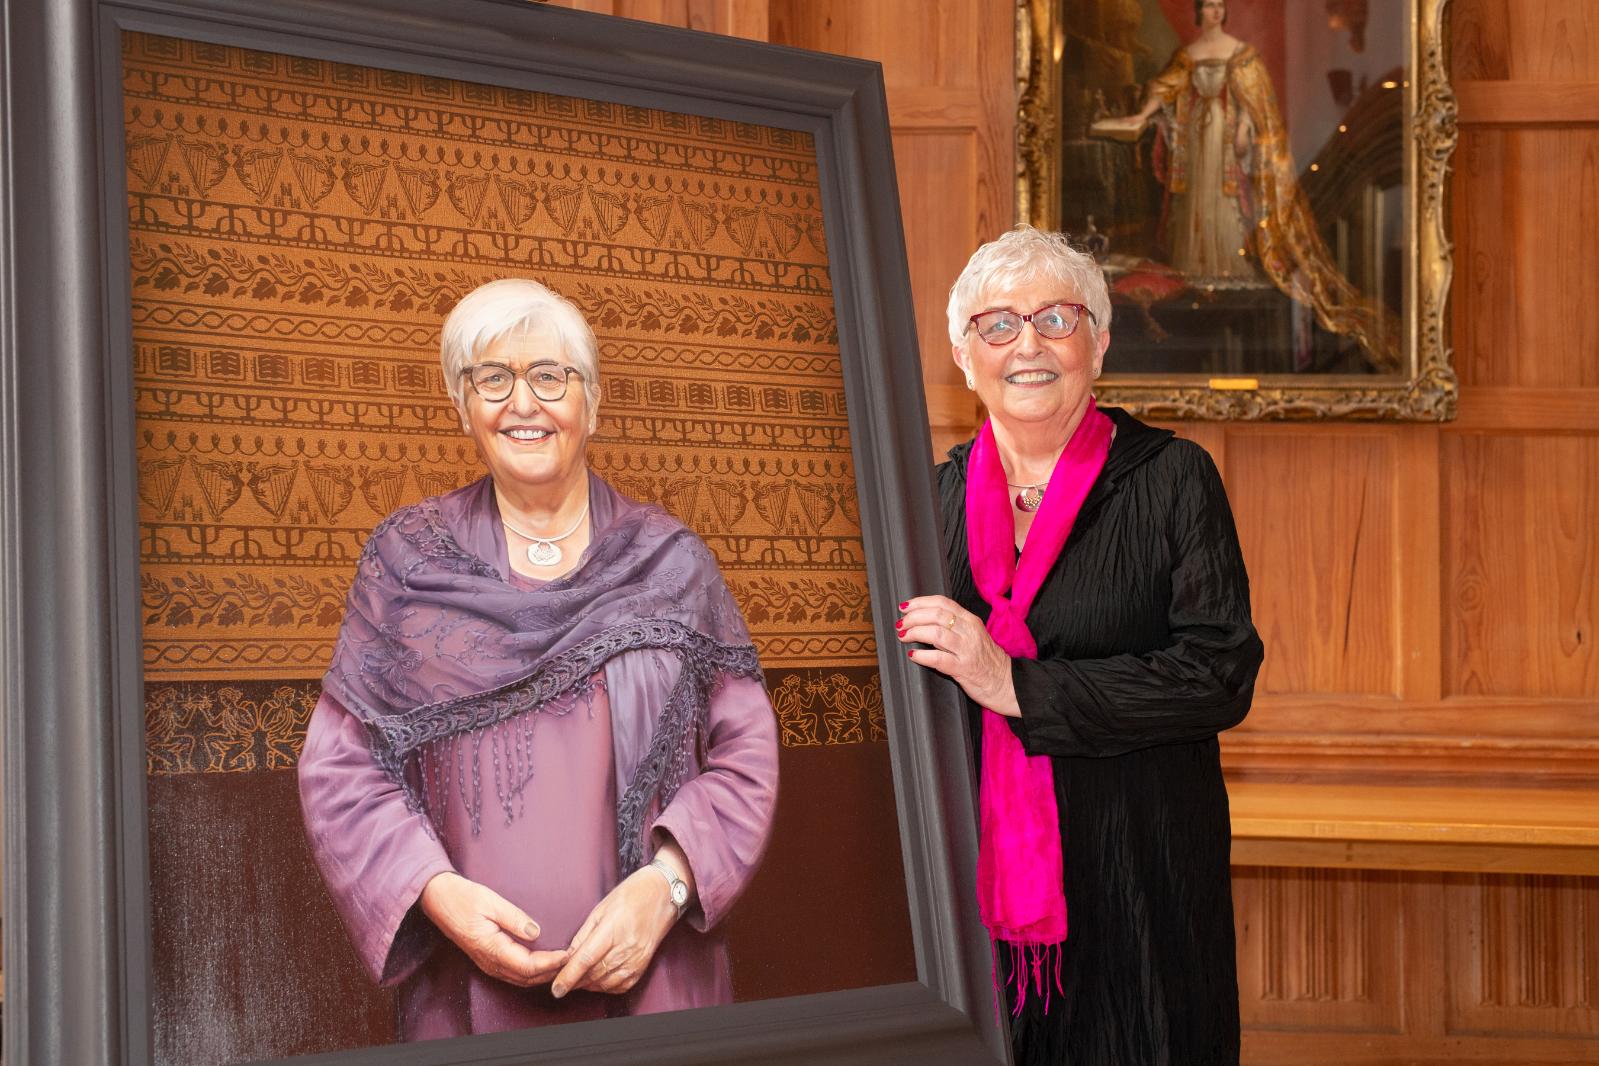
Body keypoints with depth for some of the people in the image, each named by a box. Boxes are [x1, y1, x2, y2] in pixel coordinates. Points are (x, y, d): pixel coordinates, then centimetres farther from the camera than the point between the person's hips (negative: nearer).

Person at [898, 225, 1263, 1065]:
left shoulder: (1170, 479, -3)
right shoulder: (935, 496, 9)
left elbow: (1223, 677, -13)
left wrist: (1017, 686, -17)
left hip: (1136, 886, -3)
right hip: (971, 885, 3)